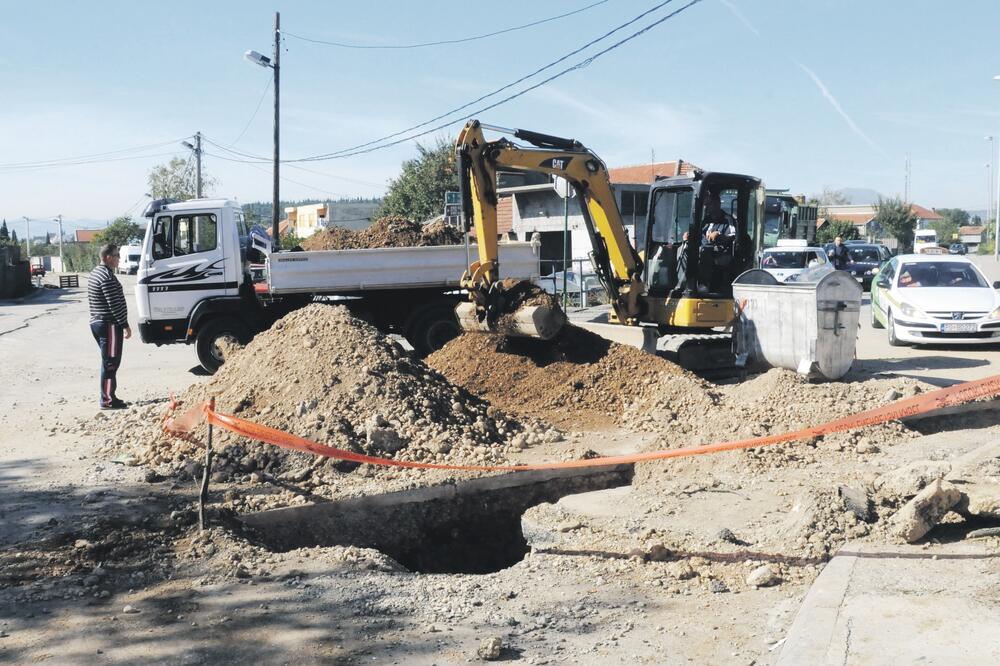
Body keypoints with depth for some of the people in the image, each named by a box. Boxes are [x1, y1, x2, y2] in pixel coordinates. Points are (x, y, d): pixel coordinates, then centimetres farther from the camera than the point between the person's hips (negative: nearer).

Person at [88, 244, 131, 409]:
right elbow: (115, 304, -21)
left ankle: (109, 397, 21)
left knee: (108, 362, 16)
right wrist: (125, 325, -16)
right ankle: (107, 400, -6)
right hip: (109, 324, -11)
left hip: (97, 323, 11)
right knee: (110, 363, -7)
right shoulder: (107, 276, -17)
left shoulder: (95, 273, 16)